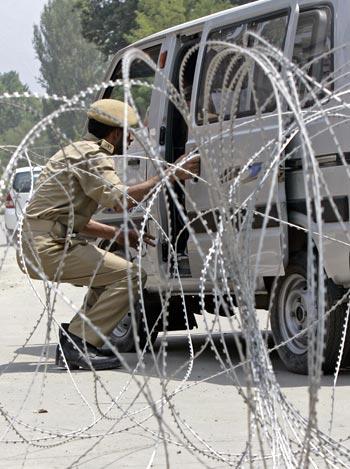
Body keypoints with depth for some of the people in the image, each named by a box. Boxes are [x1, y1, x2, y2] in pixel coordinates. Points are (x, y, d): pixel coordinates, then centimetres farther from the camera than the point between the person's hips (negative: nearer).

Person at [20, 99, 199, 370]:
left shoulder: (78, 151, 25)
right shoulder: (92, 156, -8)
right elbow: (119, 199, -23)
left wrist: (117, 234, 21)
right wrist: (169, 176, -20)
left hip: (35, 248, 10)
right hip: (49, 248, -10)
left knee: (108, 273, 24)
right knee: (129, 276, -14)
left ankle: (73, 344, 15)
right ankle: (78, 345, -16)